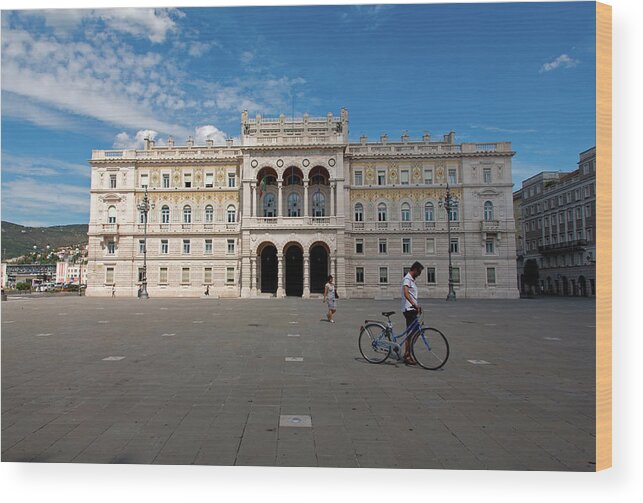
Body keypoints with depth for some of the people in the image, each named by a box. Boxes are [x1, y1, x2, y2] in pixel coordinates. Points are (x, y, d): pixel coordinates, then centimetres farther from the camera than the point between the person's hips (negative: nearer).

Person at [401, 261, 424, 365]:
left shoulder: (412, 280, 19)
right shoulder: (407, 279, -13)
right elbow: (406, 293, -30)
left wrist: (417, 306, 31)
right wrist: (414, 304, -41)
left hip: (413, 309, 10)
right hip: (409, 309, -10)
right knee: (410, 334, -6)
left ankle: (408, 355, 19)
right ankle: (406, 356, 0)